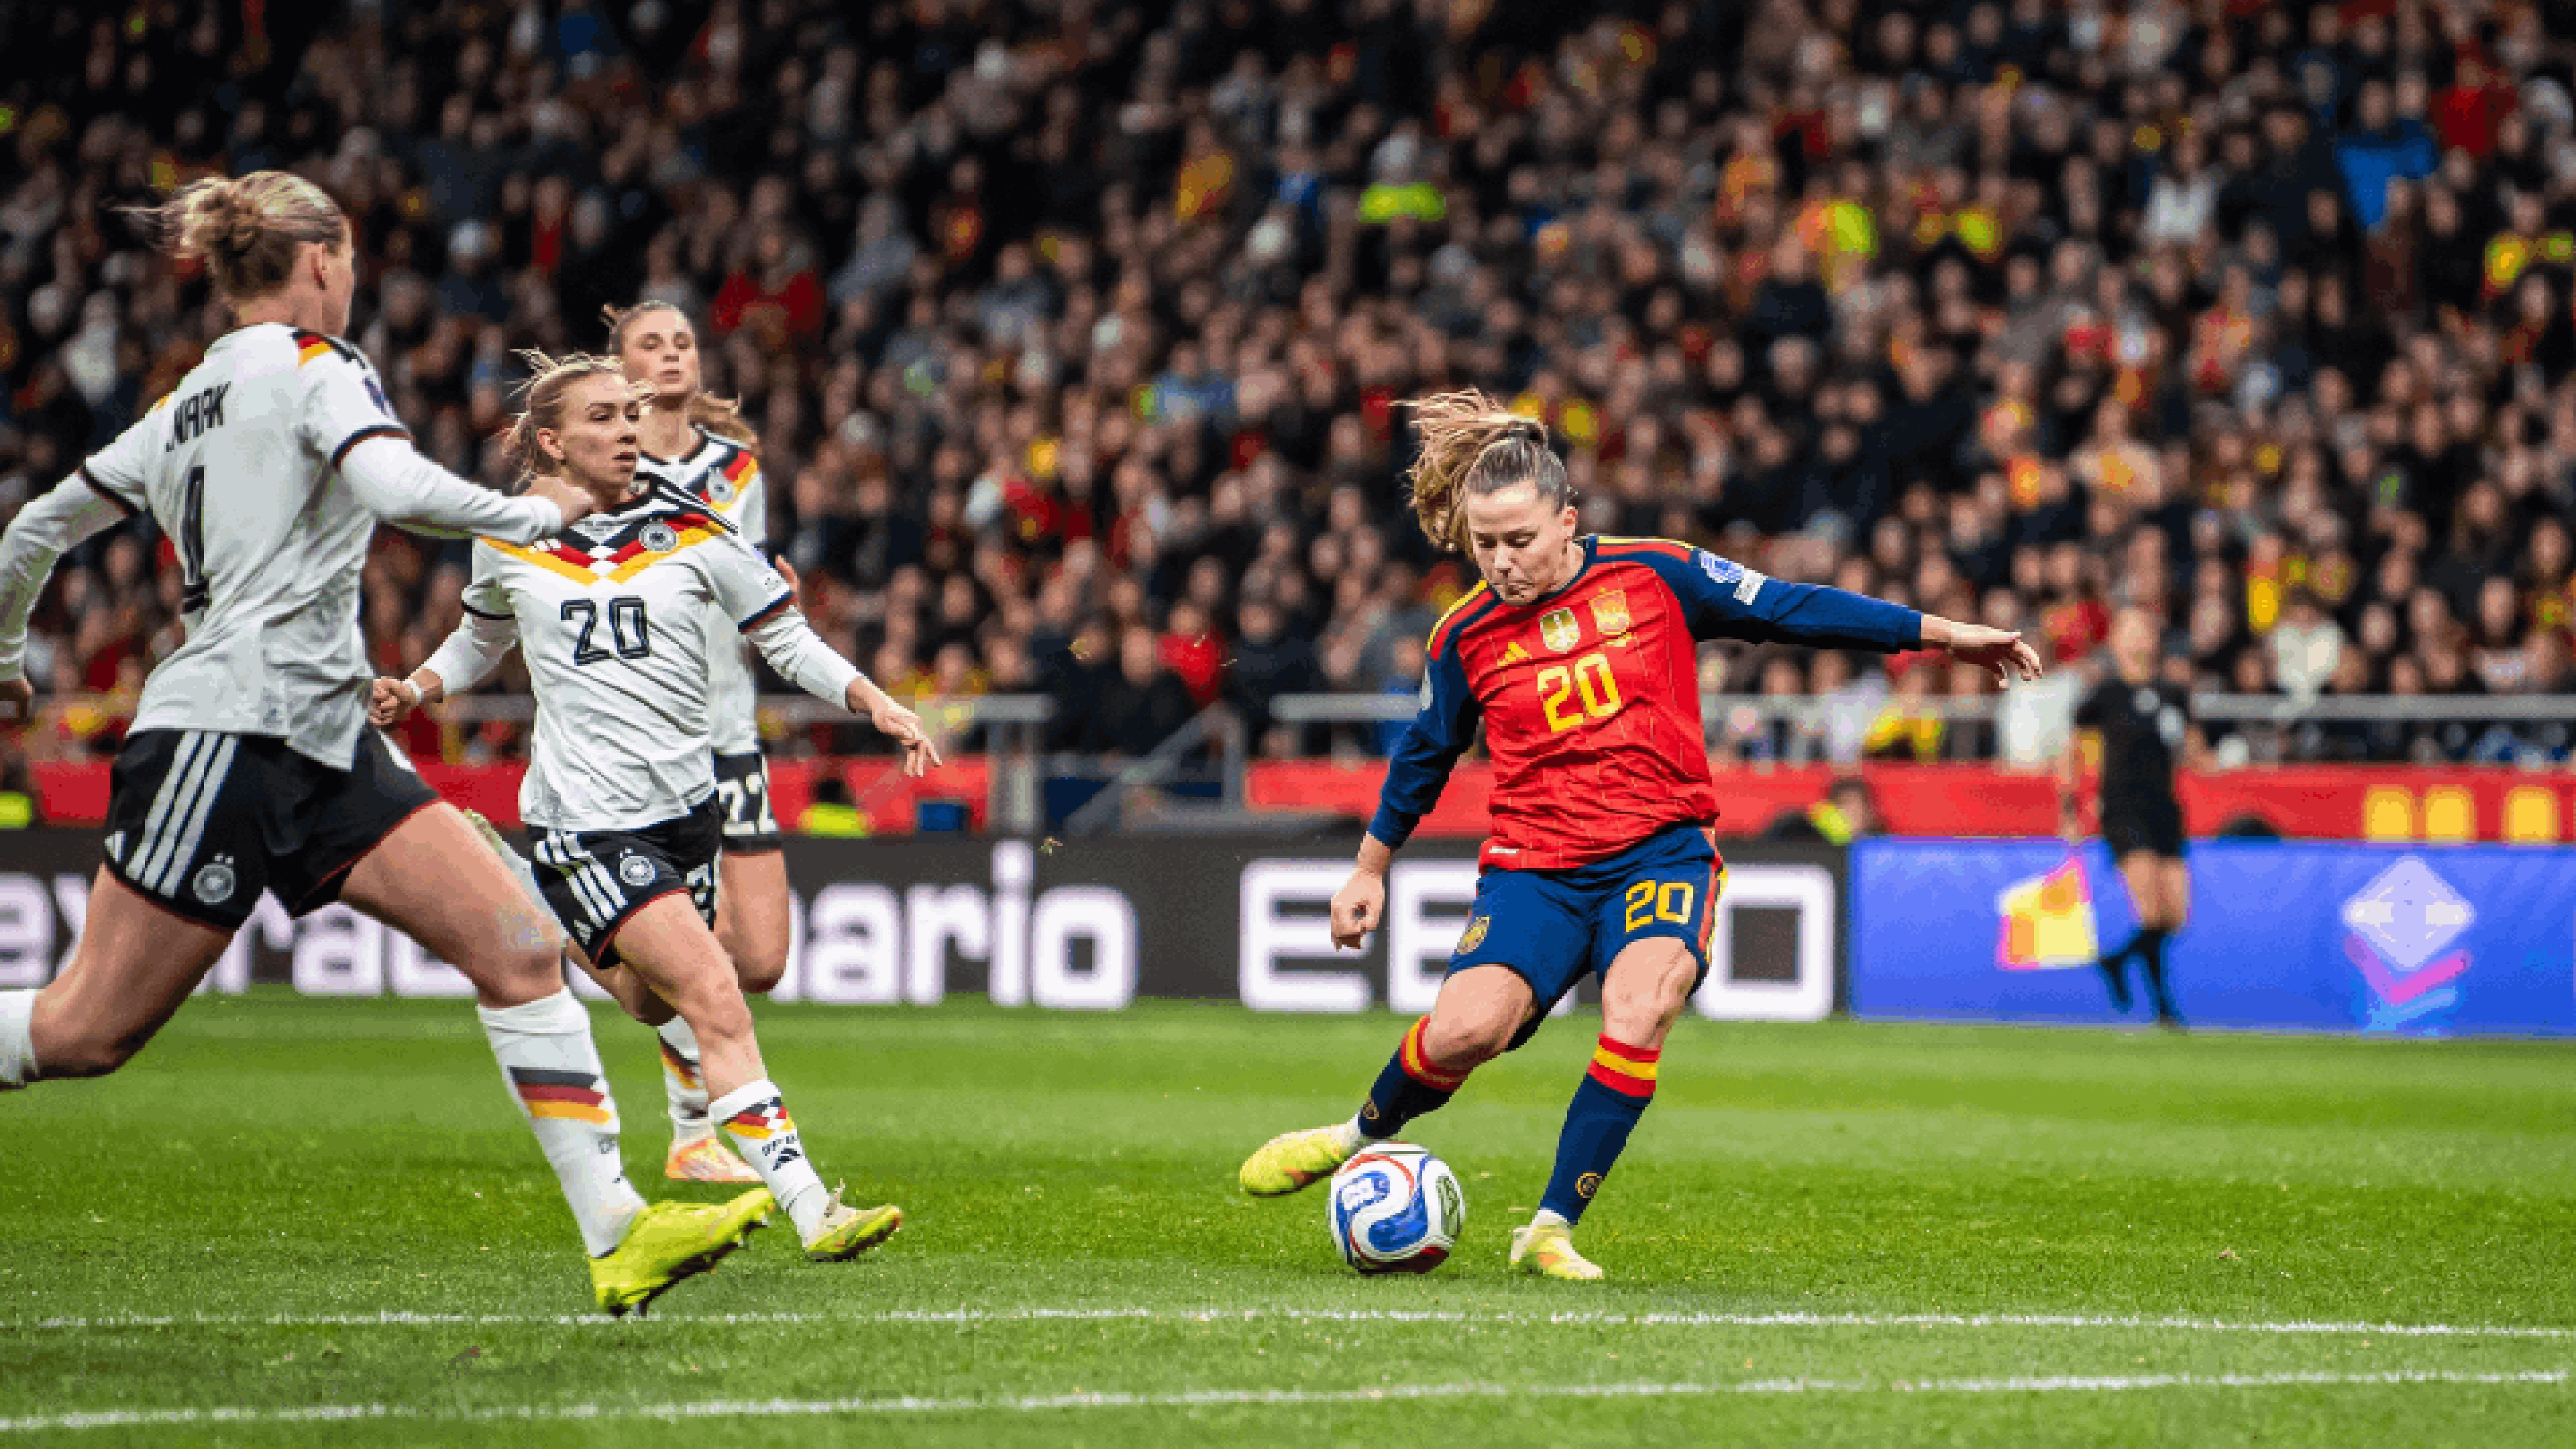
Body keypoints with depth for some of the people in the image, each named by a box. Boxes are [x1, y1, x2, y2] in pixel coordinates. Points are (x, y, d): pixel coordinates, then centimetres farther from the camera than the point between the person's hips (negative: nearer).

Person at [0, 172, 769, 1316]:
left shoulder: (183, 407, 20)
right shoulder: (312, 366, -4)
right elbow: (397, 489, -23)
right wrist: (537, 513, -8)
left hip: (323, 750, 9)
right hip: (229, 733, -9)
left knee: (519, 950, -2)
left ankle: (617, 1234, -7)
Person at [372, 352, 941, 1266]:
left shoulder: (693, 532, 1)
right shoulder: (508, 540, 1)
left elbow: (789, 640, 5)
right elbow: (481, 640, 21)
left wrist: (875, 702, -10)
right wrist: (414, 692, 4)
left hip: (686, 803, 4)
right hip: (587, 819, -4)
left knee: (652, 1002, 12)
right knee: (716, 1001, -18)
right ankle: (808, 1209, -23)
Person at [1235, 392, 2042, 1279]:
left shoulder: (1652, 576, -1)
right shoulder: (1466, 636, 4)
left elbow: (1790, 609, 5)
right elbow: (1426, 753, 20)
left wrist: (1945, 635, 5)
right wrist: (1370, 871, 29)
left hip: (1661, 849, -1)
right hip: (1535, 865, 1)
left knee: (1637, 1012, -30)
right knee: (1466, 1028, -23)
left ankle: (1552, 1229, -21)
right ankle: (1367, 1135, 9)